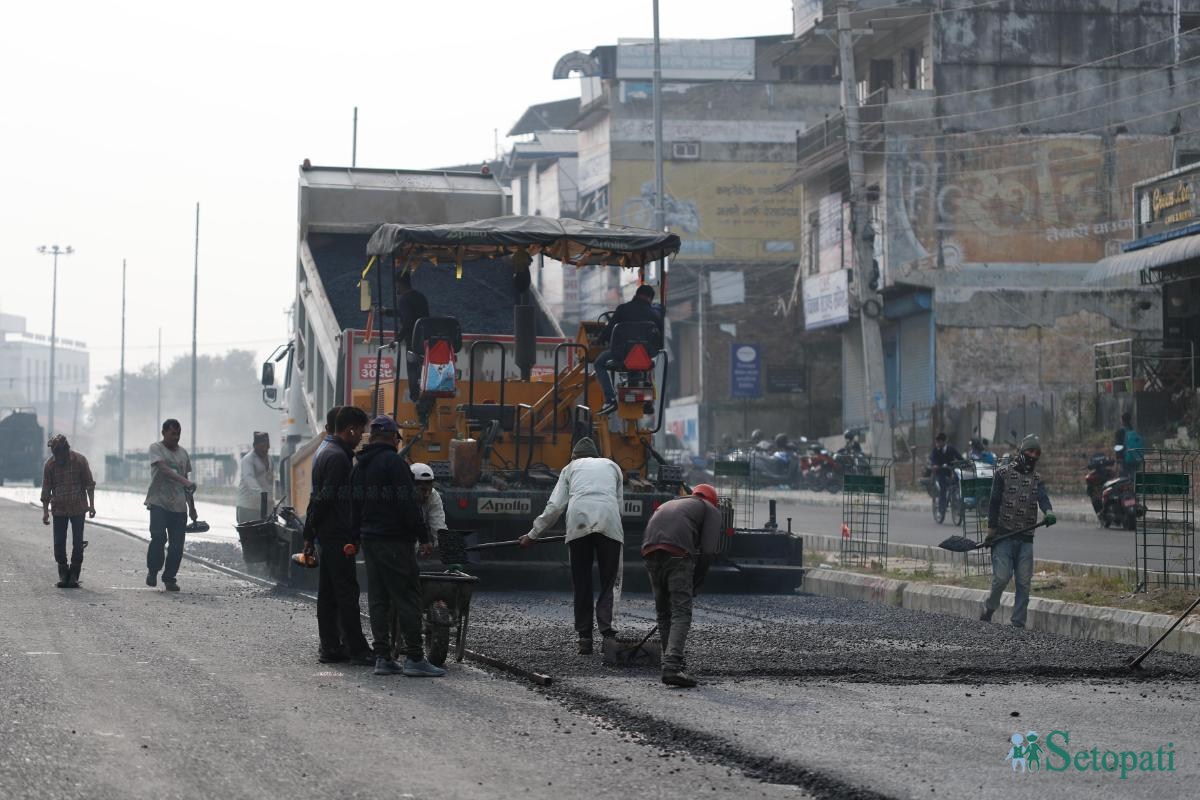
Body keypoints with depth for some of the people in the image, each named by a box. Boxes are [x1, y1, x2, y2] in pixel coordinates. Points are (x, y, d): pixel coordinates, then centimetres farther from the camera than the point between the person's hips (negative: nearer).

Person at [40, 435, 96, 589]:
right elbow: (46, 490, 2)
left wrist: (91, 505, -3)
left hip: (78, 508, -1)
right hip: (59, 509, 1)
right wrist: (45, 511, -1)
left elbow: (89, 484, 0)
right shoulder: (50, 464, -3)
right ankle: (63, 574, 10)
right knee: (59, 543, 0)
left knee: (77, 543, -2)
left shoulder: (79, 460, -7)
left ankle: (74, 575, 5)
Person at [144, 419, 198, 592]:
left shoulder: (183, 453, 17)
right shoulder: (156, 448, -1)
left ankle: (169, 578, 10)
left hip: (179, 506, 5)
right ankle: (152, 570, 0)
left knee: (177, 544, 0)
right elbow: (164, 469, -19)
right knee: (158, 537, -19)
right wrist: (184, 481, -34)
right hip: (159, 502, -5)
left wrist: (192, 507, 21)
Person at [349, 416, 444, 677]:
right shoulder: (393, 462, -12)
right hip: (394, 540, -9)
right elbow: (407, 504, -17)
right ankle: (414, 658, -9)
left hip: (369, 539, 9)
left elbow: (354, 506, 19)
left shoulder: (359, 466, 15)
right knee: (407, 597, -7)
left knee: (378, 599, 10)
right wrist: (424, 537, -13)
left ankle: (382, 657, 8)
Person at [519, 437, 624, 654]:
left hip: (578, 521, 0)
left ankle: (585, 637, 3)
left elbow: (555, 506, 18)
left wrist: (533, 534, 24)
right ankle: (606, 626, -18)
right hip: (609, 522, 0)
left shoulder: (571, 468, 27)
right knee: (608, 580, 3)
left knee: (581, 582, 7)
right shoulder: (612, 466, 31)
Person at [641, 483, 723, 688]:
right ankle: (672, 667, -20)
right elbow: (707, 550, 6)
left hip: (650, 552, 5)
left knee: (663, 612, 18)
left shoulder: (667, 505, 39)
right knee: (681, 613, -6)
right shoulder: (711, 511, 22)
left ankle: (671, 663, 20)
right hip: (678, 554, -5)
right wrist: (695, 584, 13)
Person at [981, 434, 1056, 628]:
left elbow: (1043, 498, -6)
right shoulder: (1003, 473, 2)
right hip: (1003, 535, -4)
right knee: (1002, 576, -12)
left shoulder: (1036, 479, 12)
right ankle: (989, 608, 13)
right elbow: (994, 502, -1)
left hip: (1026, 538, 4)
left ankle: (1018, 622, 5)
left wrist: (1049, 512, -29)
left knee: (1024, 582, -1)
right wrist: (991, 529, -7)